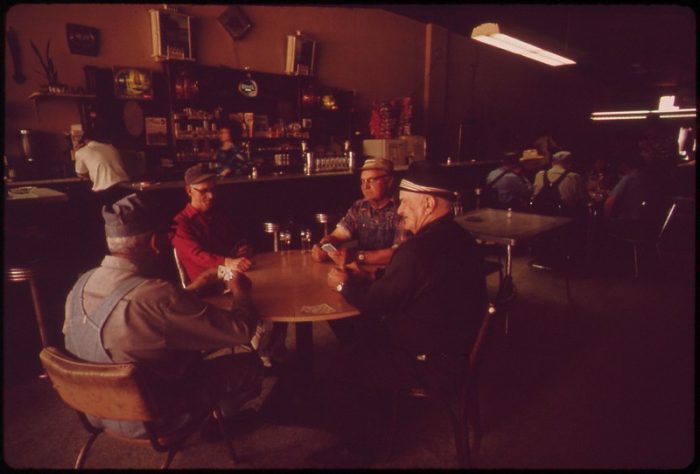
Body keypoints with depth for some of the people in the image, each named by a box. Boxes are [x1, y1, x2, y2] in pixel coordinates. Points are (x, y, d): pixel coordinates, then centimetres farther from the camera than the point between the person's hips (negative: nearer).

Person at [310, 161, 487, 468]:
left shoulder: (418, 251, -30)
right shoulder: (457, 238, 3)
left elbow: (374, 304, -19)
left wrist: (345, 285, 0)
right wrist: (359, 281, 3)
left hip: (430, 365, -10)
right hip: (456, 348, 10)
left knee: (342, 370, 1)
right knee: (366, 341, 21)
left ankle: (353, 451, 23)